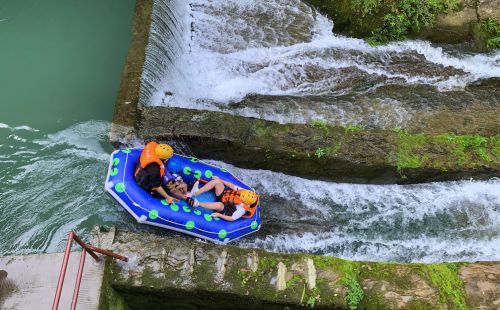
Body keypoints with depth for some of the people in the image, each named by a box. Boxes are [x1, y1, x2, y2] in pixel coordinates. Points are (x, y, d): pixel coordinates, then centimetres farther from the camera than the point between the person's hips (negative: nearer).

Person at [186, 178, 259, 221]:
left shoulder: (242, 209, -29)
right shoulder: (244, 193, -16)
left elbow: (232, 218, -24)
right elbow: (233, 186, -4)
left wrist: (219, 215, -29)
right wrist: (220, 180, -3)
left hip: (225, 208, -7)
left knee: (218, 205, -45)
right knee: (216, 181, -16)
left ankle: (198, 204, -26)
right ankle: (196, 192, -13)